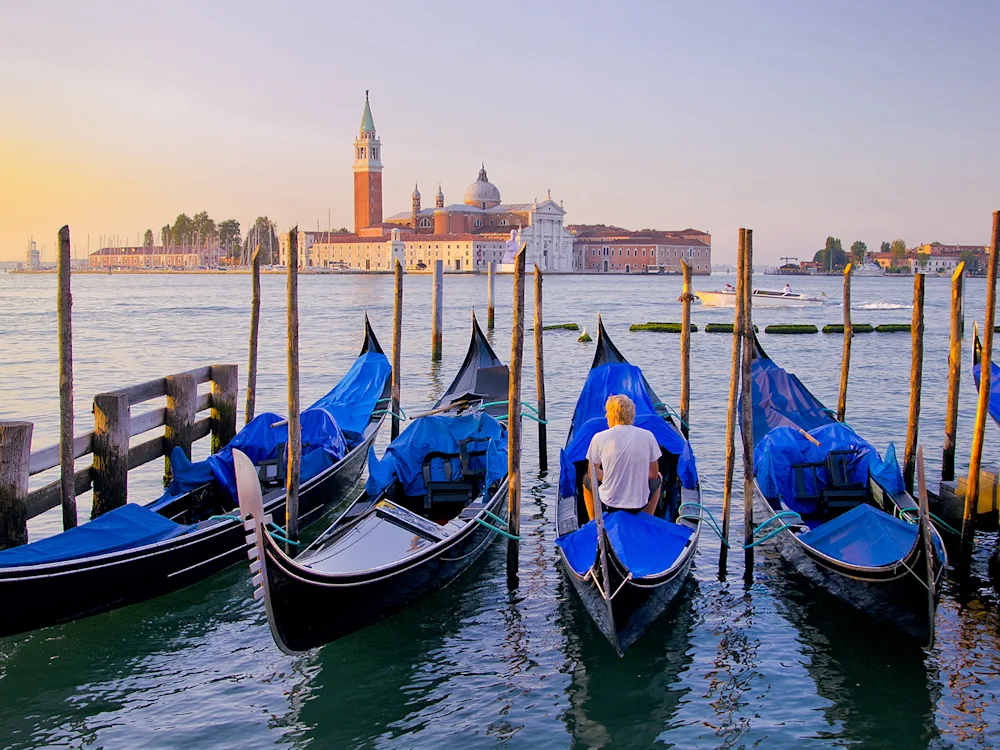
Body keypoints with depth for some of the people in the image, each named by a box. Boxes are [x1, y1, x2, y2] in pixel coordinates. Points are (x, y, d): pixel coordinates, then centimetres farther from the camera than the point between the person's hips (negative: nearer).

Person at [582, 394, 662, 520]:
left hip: (609, 503, -1)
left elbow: (593, 474, 0)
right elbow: (653, 474, 1)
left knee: (587, 479, 32)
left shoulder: (599, 438, -11)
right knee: (658, 479, 34)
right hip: (640, 503, 1)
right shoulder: (648, 436, -8)